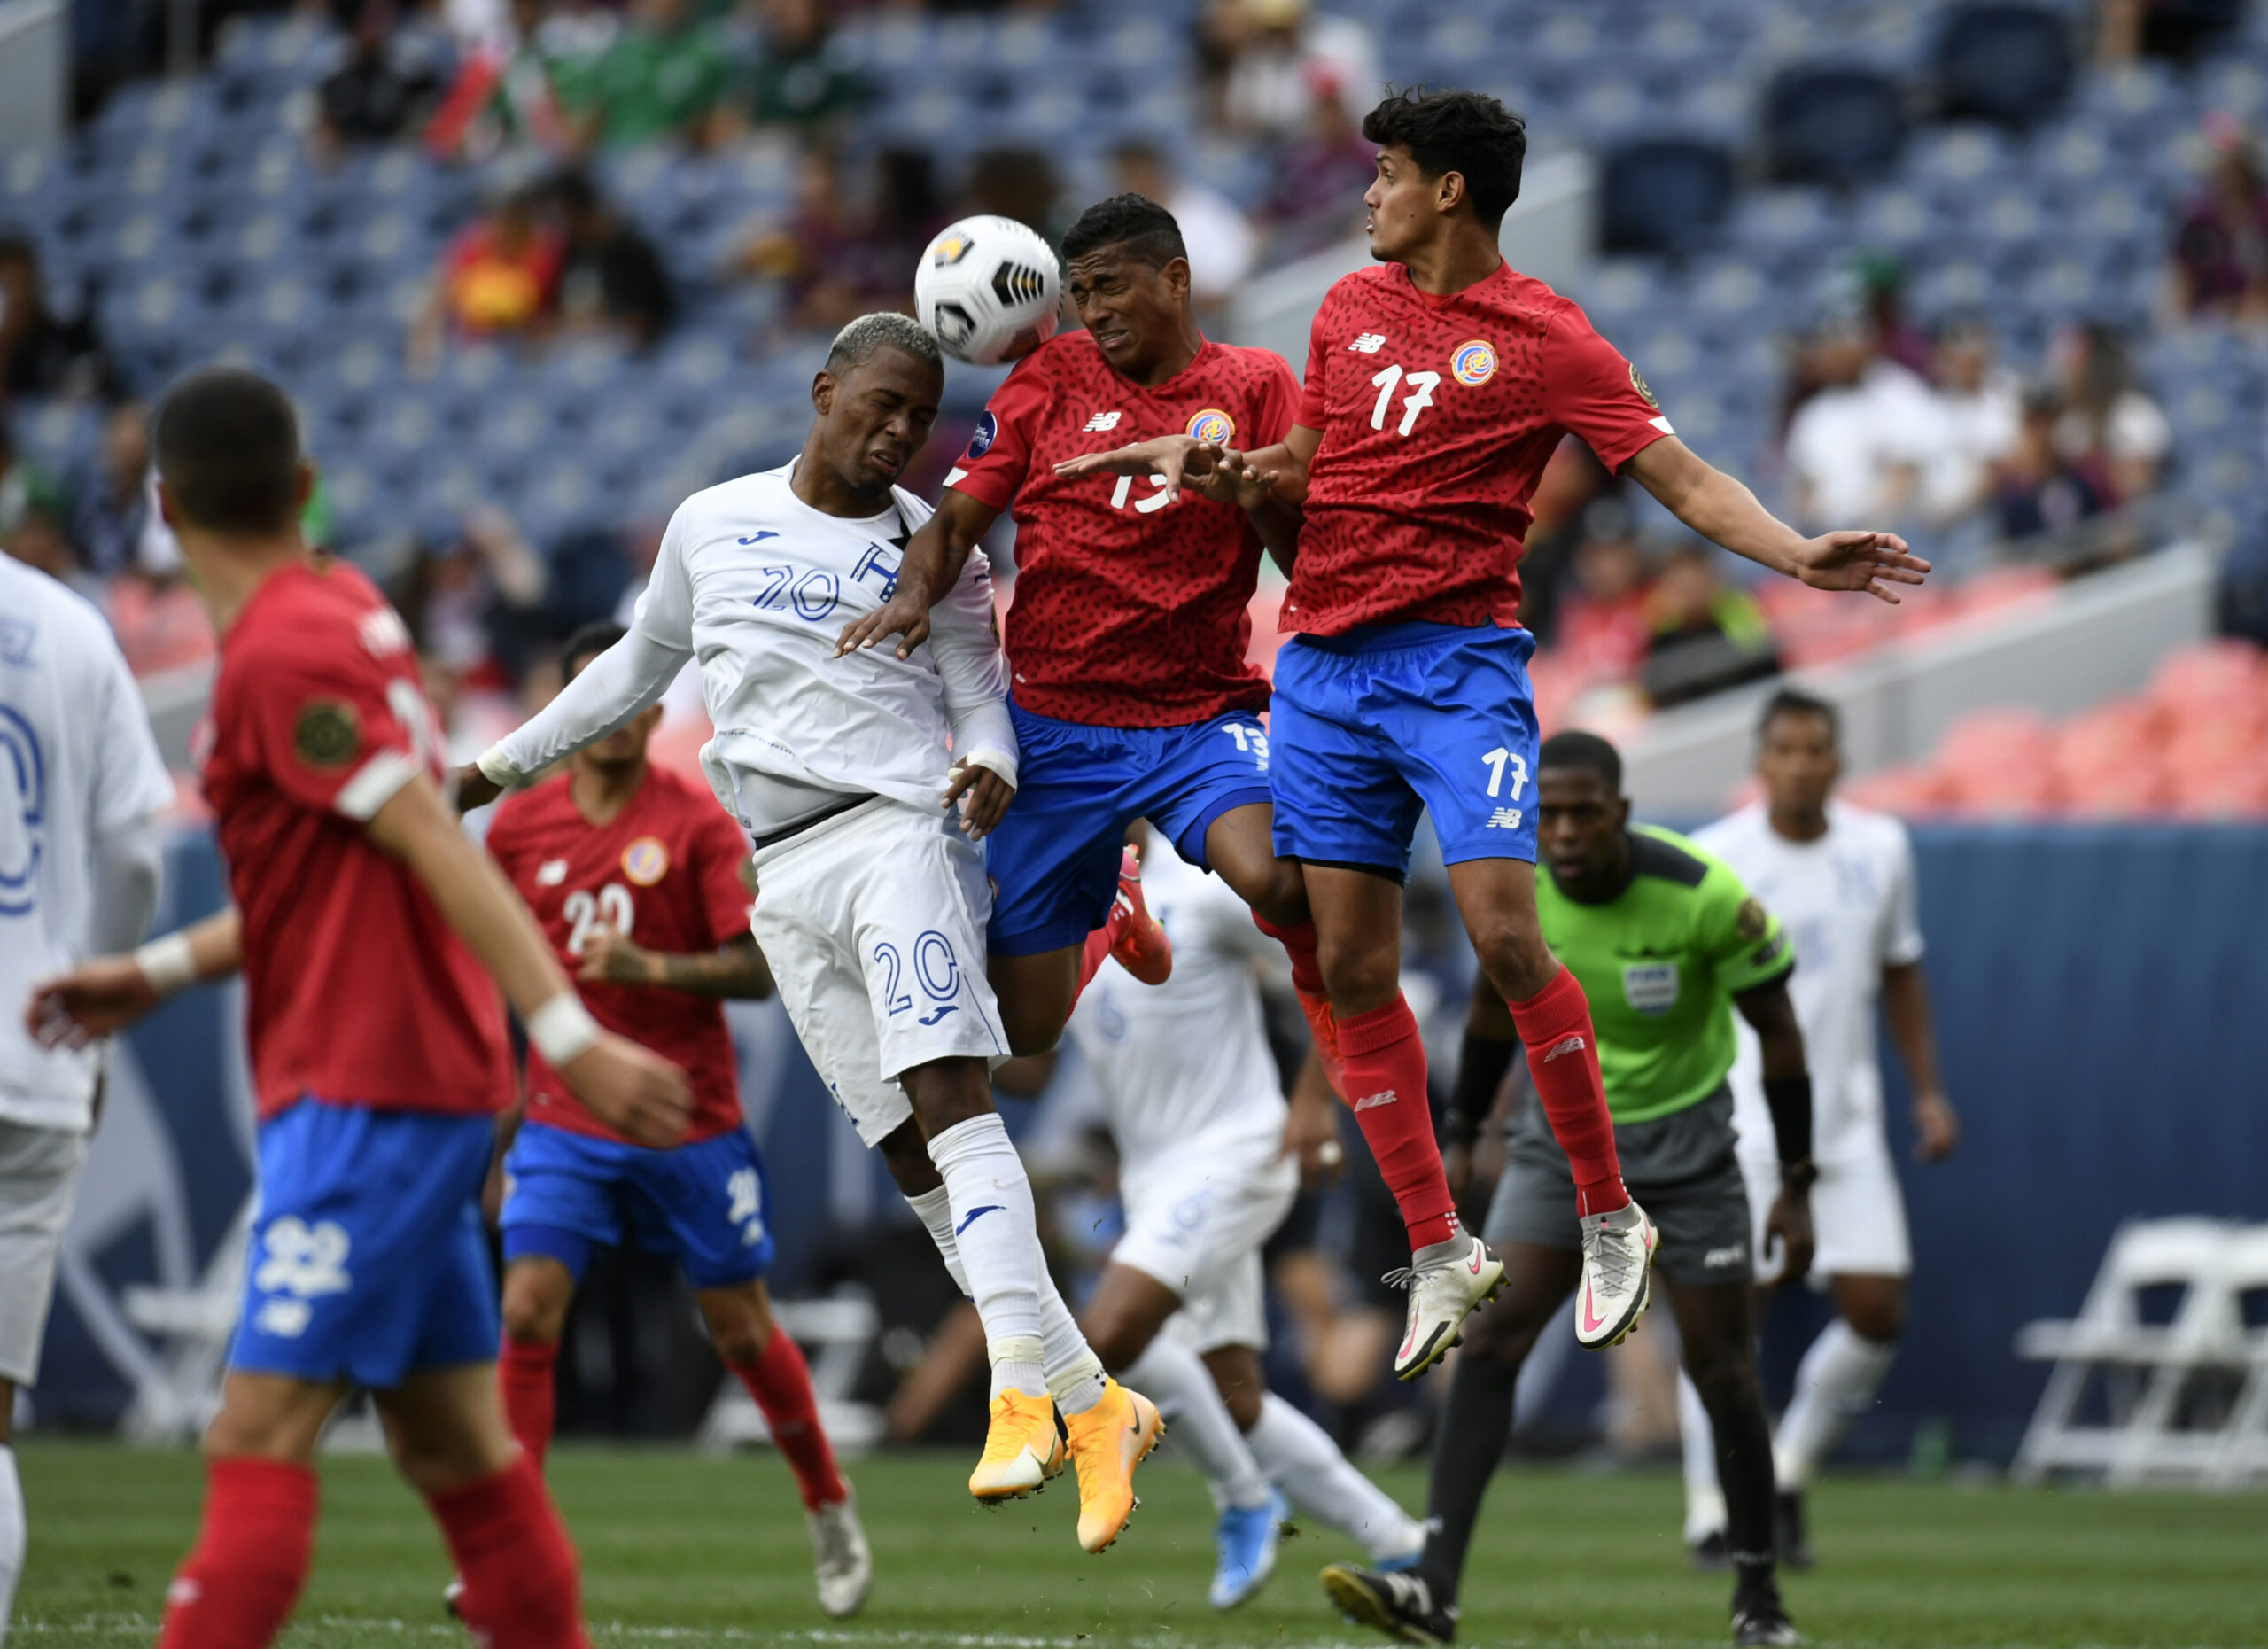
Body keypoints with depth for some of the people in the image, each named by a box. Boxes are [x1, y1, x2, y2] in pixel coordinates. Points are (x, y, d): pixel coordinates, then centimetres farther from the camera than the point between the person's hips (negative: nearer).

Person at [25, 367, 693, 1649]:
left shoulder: (281, 652, -13)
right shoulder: (346, 610, 15)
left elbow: (435, 845, -21)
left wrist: (570, 1035, -26)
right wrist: (163, 971, 21)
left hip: (362, 1097, -9)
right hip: (429, 1092, 9)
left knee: (259, 1443, -13)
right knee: (460, 1452, 11)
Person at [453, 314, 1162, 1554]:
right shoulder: (711, 525, 14)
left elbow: (981, 700, 9)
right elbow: (639, 668, 27)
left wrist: (989, 770, -15)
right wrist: (495, 770, 28)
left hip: (898, 832, -3)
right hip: (783, 872, 3)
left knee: (949, 1098, -22)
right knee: (911, 1152, -4)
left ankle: (1025, 1394, -33)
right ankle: (1092, 1406, -4)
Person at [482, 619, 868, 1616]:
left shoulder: (697, 825, -5)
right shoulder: (520, 826, 4)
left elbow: (757, 969, -9)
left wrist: (650, 967, -26)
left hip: (689, 1120, -2)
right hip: (564, 1128, 2)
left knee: (740, 1329, 8)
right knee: (527, 1313, -15)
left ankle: (830, 1513, 31)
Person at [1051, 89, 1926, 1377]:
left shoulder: (1544, 340, -4)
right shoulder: (1350, 308, 14)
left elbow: (1685, 480, -8)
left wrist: (1798, 556, -24)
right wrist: (1213, 468, 1)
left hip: (1458, 661, -6)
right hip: (1324, 666, 6)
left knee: (1505, 934, -19)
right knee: (1353, 966, 1)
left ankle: (1612, 1218, -3)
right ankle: (1440, 1251, 11)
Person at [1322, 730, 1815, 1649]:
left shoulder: (1703, 896, -22)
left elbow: (1776, 1030, -10)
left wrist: (1795, 1187, -9)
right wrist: (1461, 1138, 14)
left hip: (1684, 1140, -3)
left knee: (1723, 1372, -1)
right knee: (1490, 1337, -14)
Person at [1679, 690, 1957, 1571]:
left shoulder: (1880, 849, 6)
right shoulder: (1716, 859, -7)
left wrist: (1928, 1091, 12)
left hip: (1846, 1124, 4)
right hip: (1742, 1123, -4)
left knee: (1877, 1311, -3)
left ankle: (1787, 1474, 17)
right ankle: (1711, 1509, 2)